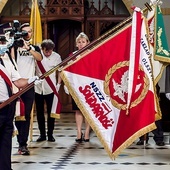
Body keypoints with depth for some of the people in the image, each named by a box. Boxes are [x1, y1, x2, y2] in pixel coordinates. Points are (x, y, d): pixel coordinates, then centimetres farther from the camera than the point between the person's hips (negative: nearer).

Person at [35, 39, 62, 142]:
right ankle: (42, 134, 19)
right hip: (38, 88, 1)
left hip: (51, 89, -1)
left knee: (51, 112, 4)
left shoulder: (56, 56, -4)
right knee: (40, 112, 8)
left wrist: (59, 84, 3)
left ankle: (50, 134, 15)